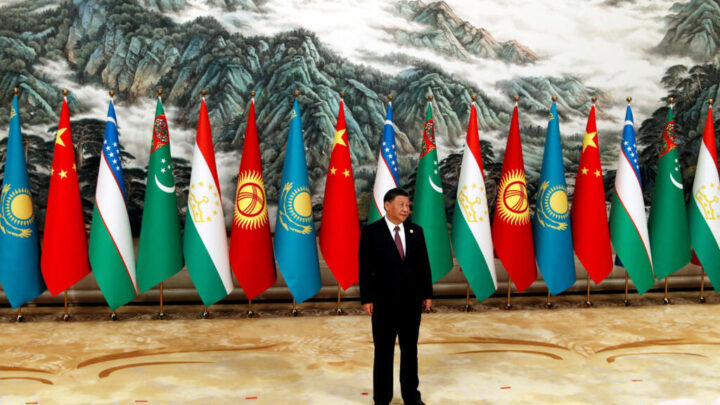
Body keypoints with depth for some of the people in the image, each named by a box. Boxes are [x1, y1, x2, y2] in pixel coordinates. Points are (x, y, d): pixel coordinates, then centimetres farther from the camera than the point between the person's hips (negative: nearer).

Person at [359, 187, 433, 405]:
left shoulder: (416, 231, 5)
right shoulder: (371, 232, -6)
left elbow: (423, 265, 8)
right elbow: (365, 268, -6)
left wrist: (427, 294, 5)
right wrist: (366, 299, -10)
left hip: (412, 301, 3)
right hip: (384, 301, -3)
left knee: (410, 349, 12)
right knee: (383, 351, 7)